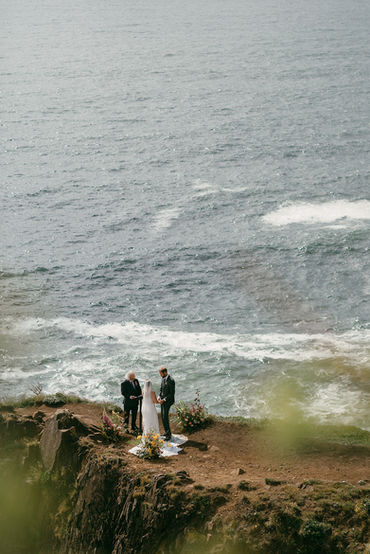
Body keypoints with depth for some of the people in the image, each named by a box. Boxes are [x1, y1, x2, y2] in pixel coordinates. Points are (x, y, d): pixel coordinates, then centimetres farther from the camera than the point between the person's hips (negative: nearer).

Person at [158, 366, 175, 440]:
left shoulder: (171, 380, -19)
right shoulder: (163, 379, 8)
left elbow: (172, 393, -18)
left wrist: (164, 399, -20)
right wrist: (159, 397, 0)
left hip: (168, 401, -9)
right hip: (163, 400, 9)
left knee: (165, 417, -12)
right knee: (163, 417, 12)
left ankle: (168, 435, -8)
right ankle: (166, 432, 23)